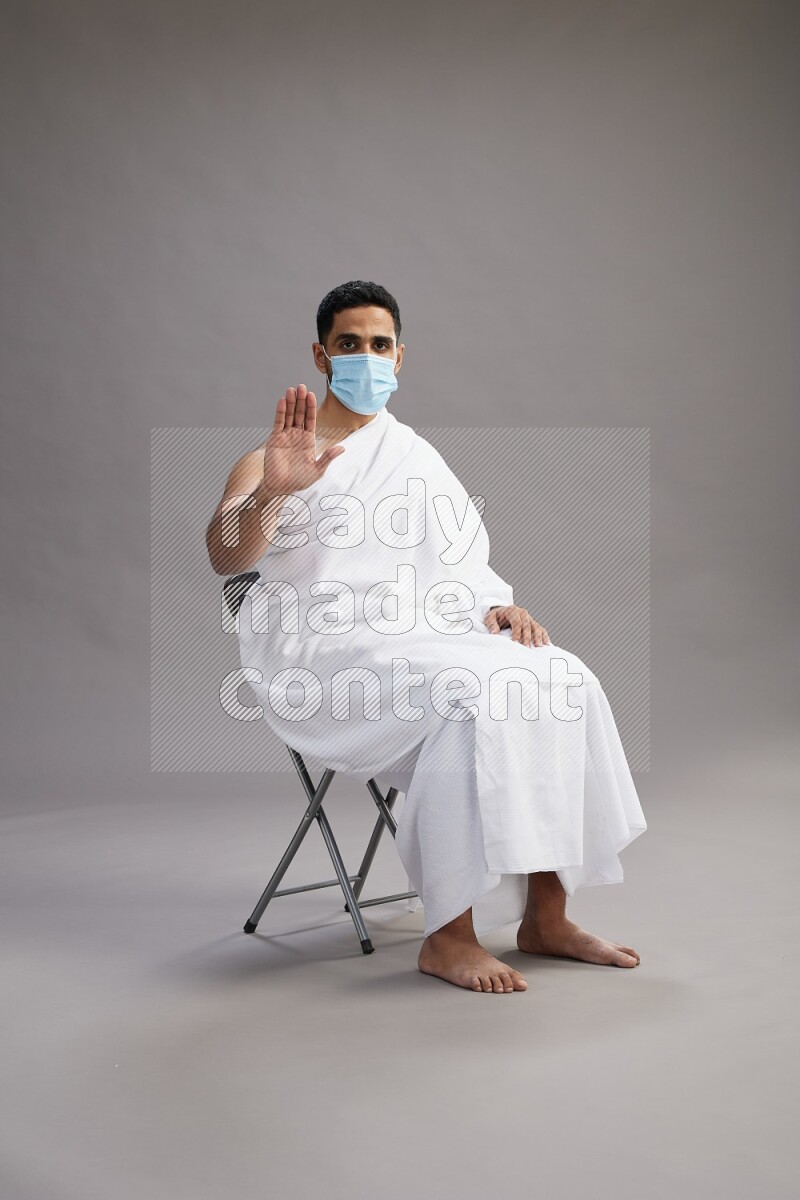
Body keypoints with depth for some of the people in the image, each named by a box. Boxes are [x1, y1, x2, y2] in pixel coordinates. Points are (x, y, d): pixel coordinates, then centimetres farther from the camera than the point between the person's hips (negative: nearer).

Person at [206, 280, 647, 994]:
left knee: (561, 683, -18)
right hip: (317, 651, -5)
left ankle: (545, 917, -11)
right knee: (473, 694, -32)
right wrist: (271, 490, -37)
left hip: (415, 637, 6)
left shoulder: (417, 456, 21)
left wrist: (497, 608, -4)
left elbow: (464, 563, 20)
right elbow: (225, 557, -16)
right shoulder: (273, 460, 4)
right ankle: (448, 937, -24)